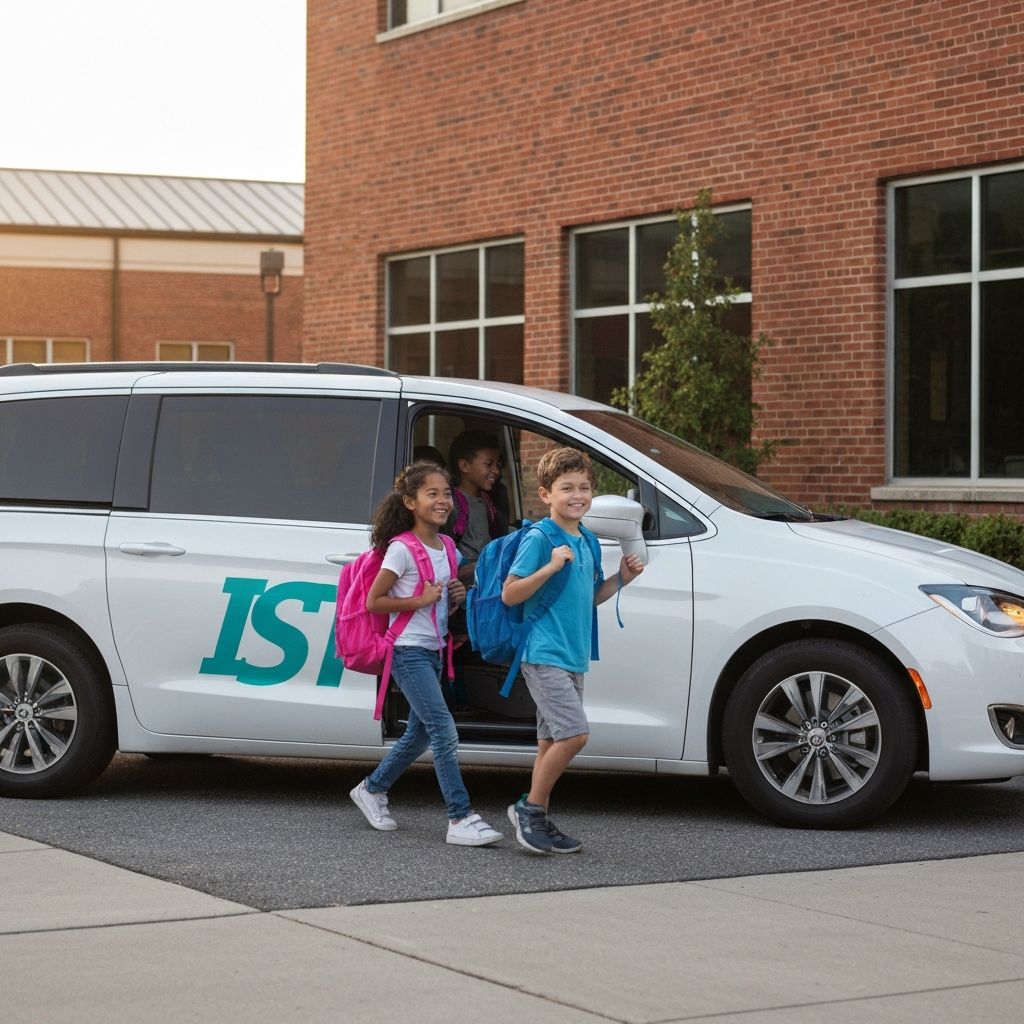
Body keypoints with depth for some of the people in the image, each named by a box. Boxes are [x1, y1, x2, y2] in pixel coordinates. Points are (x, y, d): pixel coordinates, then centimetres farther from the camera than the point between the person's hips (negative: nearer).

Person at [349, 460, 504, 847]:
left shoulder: (445, 548, 10)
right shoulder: (402, 550, -13)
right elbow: (373, 601, -13)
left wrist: (456, 595, 1)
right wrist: (420, 600, -19)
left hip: (433, 651, 9)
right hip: (409, 651, -9)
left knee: (420, 733, 16)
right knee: (444, 732, -15)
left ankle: (371, 789, 35)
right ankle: (461, 819, -15)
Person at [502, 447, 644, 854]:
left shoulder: (585, 543, 14)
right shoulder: (539, 539, -11)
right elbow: (509, 594, -14)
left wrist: (621, 578, 9)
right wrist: (550, 567, -24)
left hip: (572, 658, 8)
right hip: (544, 656, -8)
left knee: (552, 741, 11)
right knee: (575, 733, -17)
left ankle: (538, 820, 18)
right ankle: (529, 808, -4)